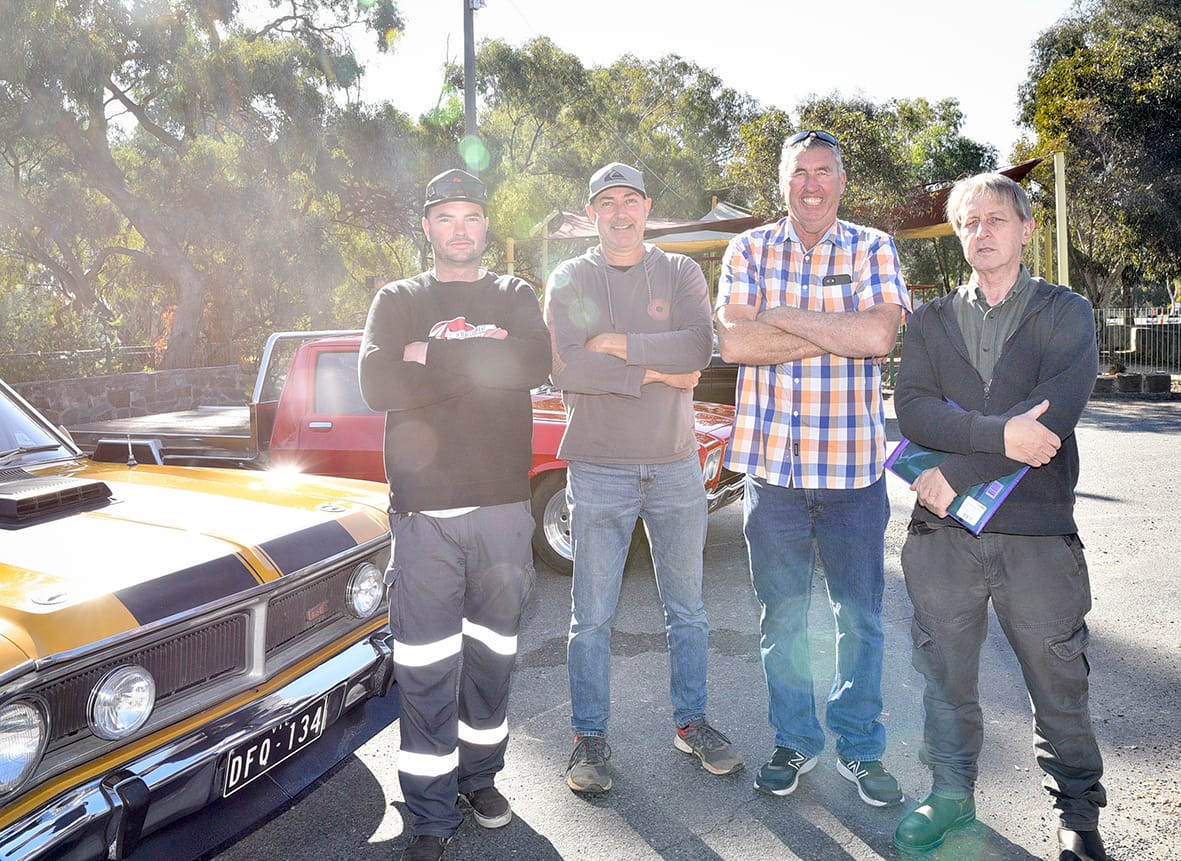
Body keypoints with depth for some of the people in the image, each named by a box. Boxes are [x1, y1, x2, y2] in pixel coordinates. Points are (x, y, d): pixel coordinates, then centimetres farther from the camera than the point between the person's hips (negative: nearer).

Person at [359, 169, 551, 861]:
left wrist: (432, 354, -10)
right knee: (426, 669, -2)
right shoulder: (398, 301, 10)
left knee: (491, 653, 11)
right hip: (424, 510, -1)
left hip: (503, 505, 2)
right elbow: (378, 386, -8)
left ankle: (480, 774, 31)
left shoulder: (514, 296, 12)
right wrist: (480, 359, -9)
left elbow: (535, 364, -10)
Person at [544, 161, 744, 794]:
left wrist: (617, 344, -16)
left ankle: (690, 721, 30)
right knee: (592, 617, 4)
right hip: (598, 468, -2)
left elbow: (699, 347, -12)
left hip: (675, 464, 2)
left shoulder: (680, 272, 6)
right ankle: (589, 738, 19)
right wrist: (658, 370, -13)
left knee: (687, 609, 13)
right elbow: (566, 369, -15)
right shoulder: (569, 280, 1)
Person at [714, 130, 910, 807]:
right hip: (772, 461, 1)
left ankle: (861, 748, 27)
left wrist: (780, 317, -10)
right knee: (782, 617, 12)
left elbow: (880, 334, -15)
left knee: (861, 616, 9)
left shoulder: (872, 249, 3)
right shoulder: (749, 249, 6)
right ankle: (795, 742, 29)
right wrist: (837, 333, -11)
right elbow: (733, 342, -9)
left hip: (854, 464, -1)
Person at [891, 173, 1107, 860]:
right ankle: (951, 795, 32)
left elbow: (1057, 409, -12)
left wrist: (958, 474, -16)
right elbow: (912, 409, -5)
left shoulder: (1066, 313, 5)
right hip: (944, 530, 2)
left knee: (1060, 685, 7)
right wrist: (999, 434, -22)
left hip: (1039, 529, -2)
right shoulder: (932, 321, 12)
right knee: (946, 676, 13)